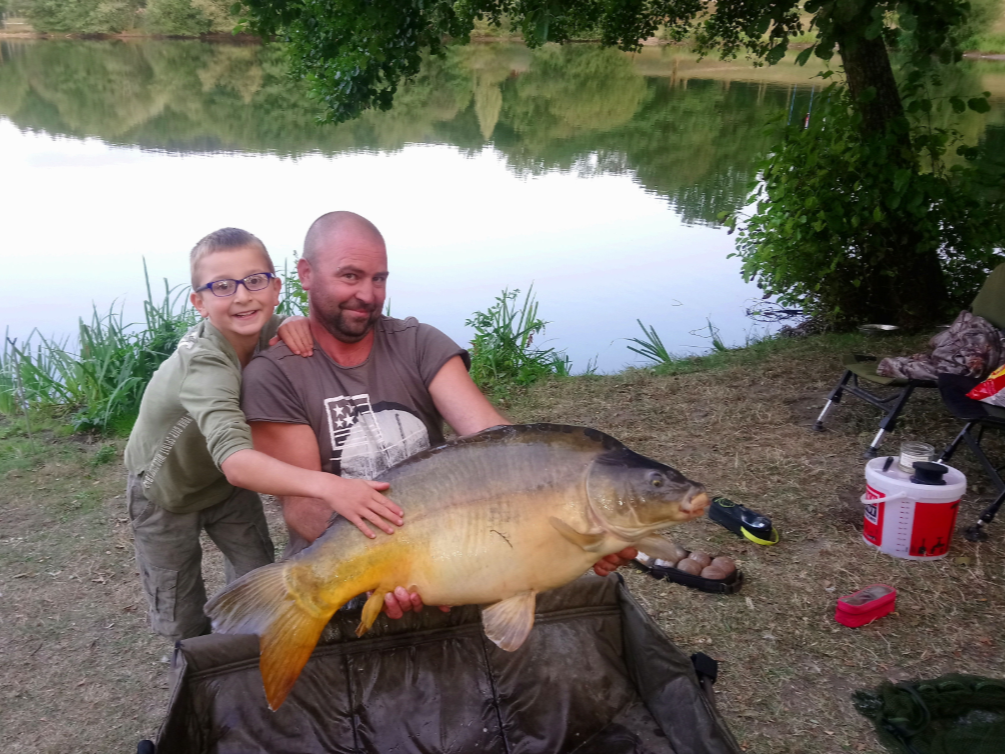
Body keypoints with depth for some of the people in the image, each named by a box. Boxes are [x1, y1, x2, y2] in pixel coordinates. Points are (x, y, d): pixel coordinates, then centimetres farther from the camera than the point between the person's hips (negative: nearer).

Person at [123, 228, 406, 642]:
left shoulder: (261, 329, -22)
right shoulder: (204, 365, -41)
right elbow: (235, 460, -57)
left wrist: (296, 324, -30)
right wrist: (326, 486, -73)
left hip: (228, 482, 5)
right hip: (166, 489, -4)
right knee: (180, 619, 9)